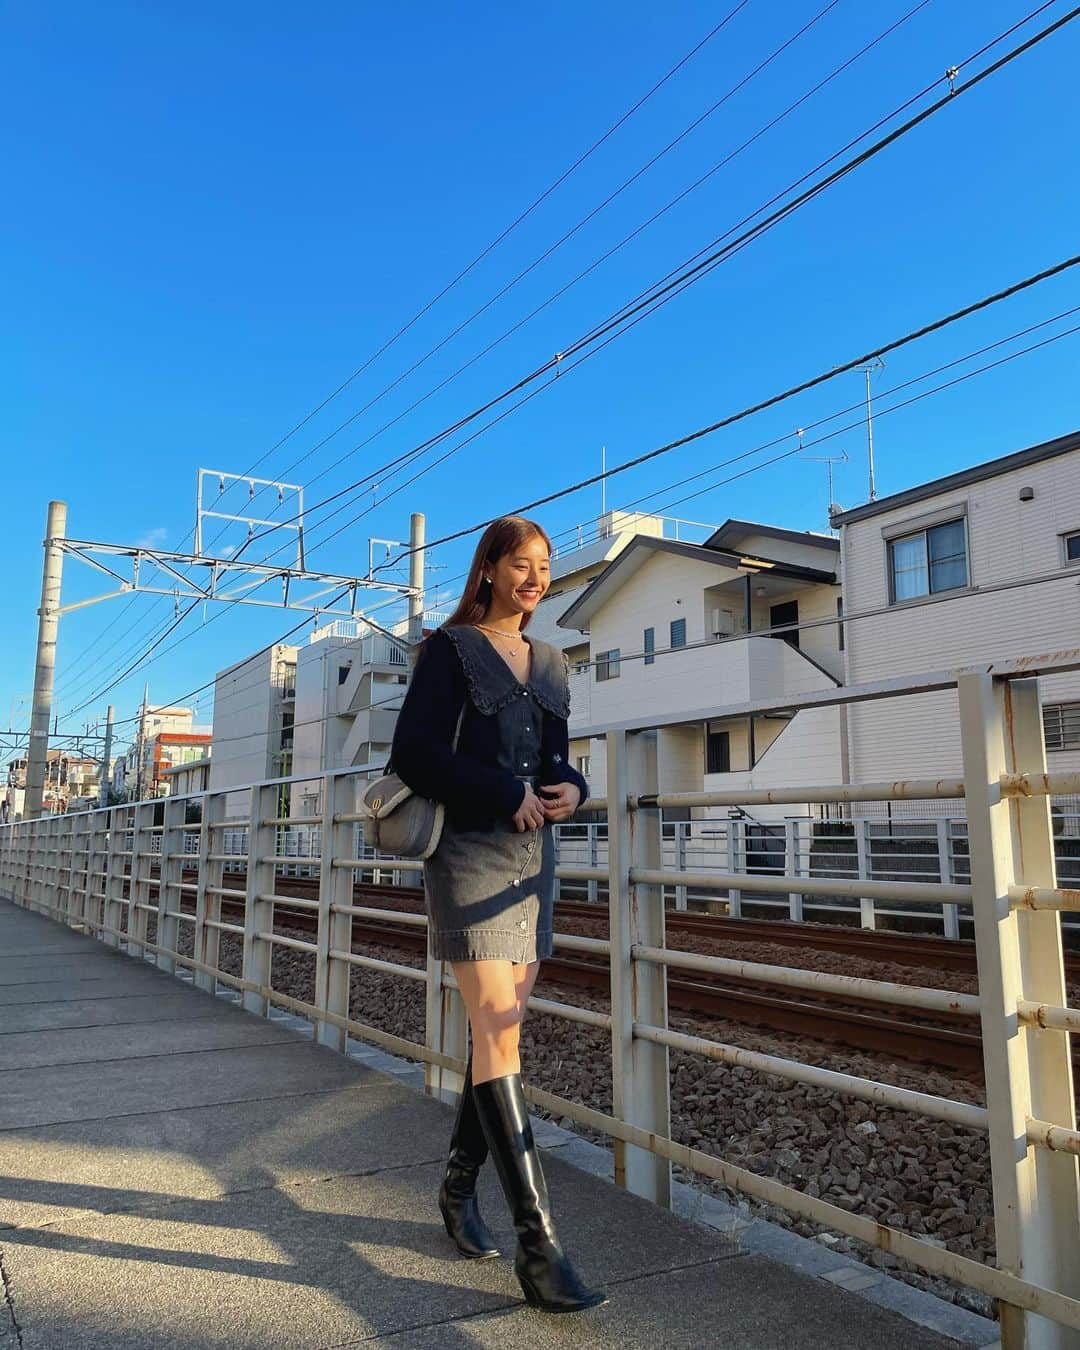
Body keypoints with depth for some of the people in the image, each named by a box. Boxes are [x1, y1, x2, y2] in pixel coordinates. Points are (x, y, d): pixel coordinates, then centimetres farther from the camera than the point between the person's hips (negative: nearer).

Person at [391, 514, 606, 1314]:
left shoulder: (551, 665, 16)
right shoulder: (451, 650, -1)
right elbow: (414, 754, -9)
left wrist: (572, 790, -3)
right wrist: (504, 797, -14)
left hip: (535, 856, 6)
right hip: (471, 853, -6)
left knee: (501, 1031, 9)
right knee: (497, 1034, -10)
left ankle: (459, 1188, 27)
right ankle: (539, 1246, -8)